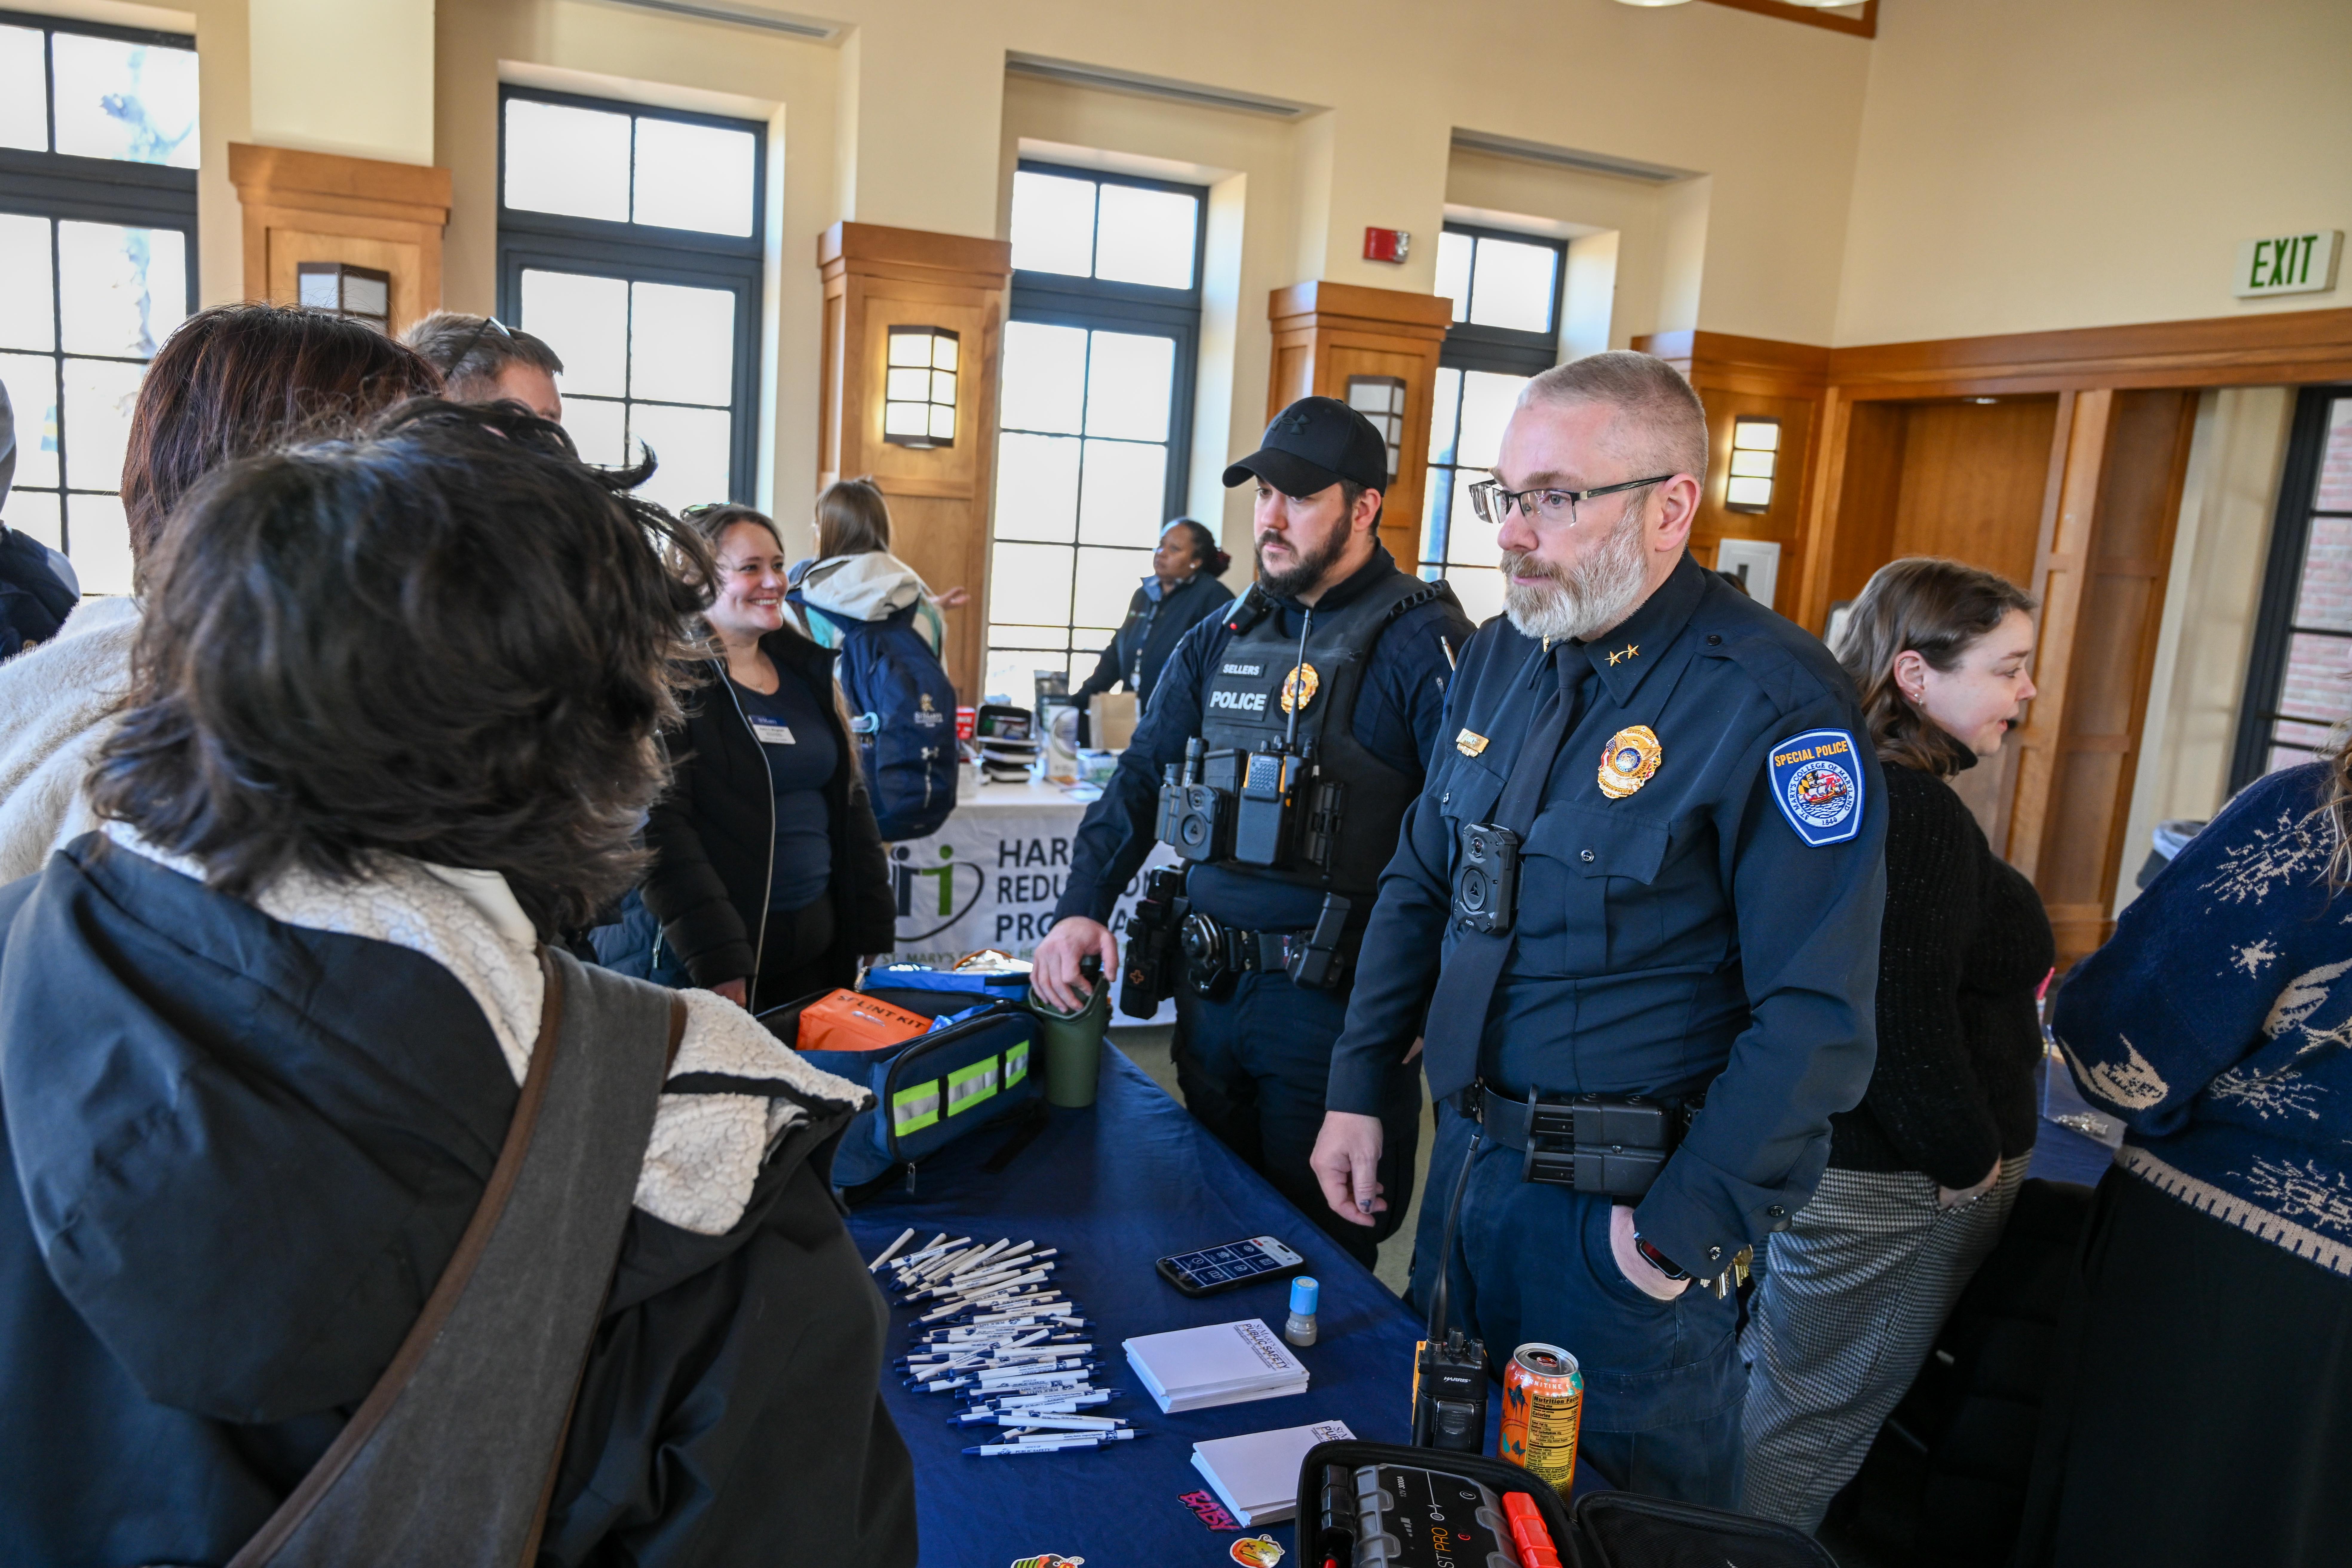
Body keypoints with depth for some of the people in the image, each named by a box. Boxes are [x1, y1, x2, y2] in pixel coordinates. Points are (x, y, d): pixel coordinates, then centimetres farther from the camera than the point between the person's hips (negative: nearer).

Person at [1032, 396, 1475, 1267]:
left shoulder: (1420, 641, -11)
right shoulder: (1219, 640, 10)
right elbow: (1143, 779, 11)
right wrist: (1082, 908, -3)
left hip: (1338, 1003, -6)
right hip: (1212, 991, 7)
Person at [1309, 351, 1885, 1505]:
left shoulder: (1774, 704, -19)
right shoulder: (1501, 656, 3)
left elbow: (1817, 1011, -19)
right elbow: (1418, 887, 11)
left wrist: (1691, 1228, -17)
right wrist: (1358, 1091, 8)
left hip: (1626, 1208, -6)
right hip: (1467, 1152, 7)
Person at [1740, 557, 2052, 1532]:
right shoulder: (1917, 812, -23)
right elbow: (1908, 1023, -27)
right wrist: (1972, 1161, -13)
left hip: (1810, 1148, 10)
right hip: (1892, 1191, -10)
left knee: (1768, 1375, 22)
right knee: (1808, 1433, 4)